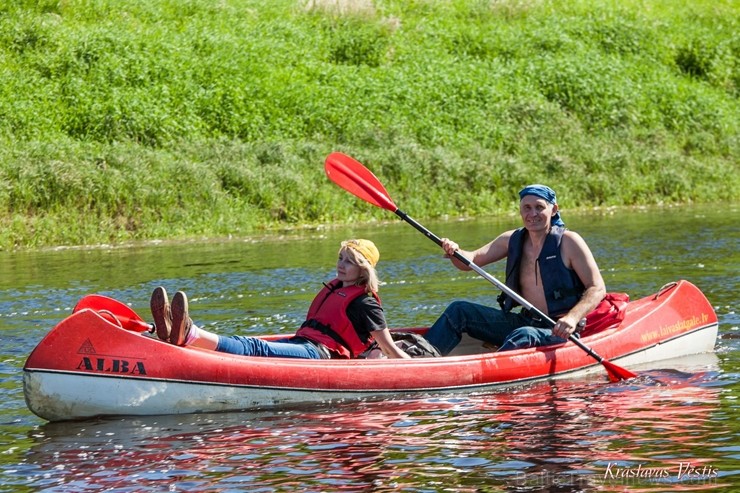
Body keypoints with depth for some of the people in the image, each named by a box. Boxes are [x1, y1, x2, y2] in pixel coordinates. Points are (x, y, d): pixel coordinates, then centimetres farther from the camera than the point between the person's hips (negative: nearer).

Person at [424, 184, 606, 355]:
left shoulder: (568, 241, -10)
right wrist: (455, 252, -19)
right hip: (524, 322, 6)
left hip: (559, 332, -6)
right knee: (459, 311, -3)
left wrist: (573, 318, -30)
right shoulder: (512, 240, 6)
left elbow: (598, 289, -13)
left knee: (524, 336, -38)